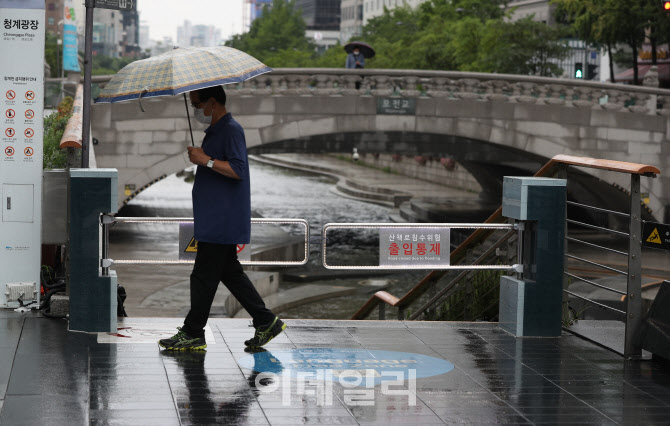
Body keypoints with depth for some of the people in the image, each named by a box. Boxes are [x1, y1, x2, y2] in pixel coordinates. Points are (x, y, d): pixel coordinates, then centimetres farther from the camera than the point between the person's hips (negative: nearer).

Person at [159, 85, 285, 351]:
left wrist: (206, 160, -24)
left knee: (204, 276, -5)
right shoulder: (215, 131, 18)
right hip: (214, 218, 11)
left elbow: (237, 170, -24)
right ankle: (266, 322, 15)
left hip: (222, 220, -11)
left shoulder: (231, 130, -14)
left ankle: (193, 334, 1)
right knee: (230, 272, 12)